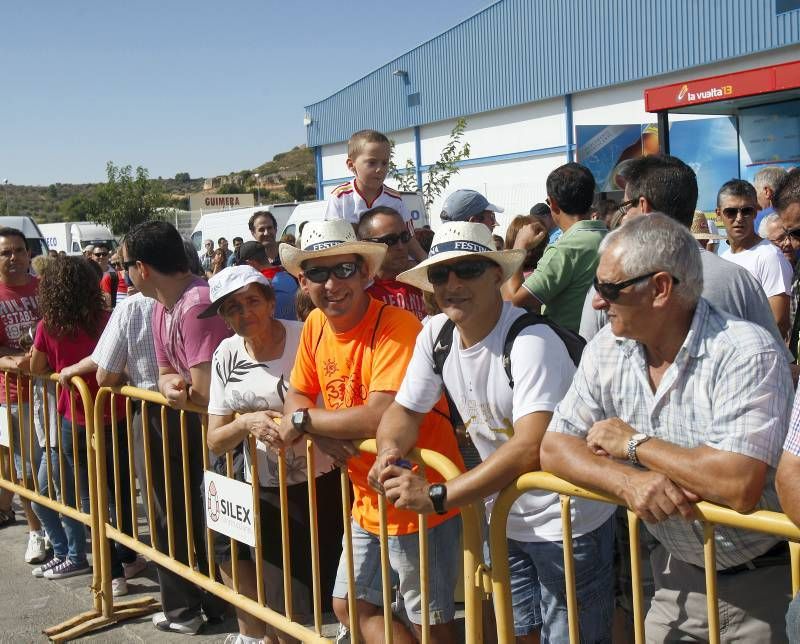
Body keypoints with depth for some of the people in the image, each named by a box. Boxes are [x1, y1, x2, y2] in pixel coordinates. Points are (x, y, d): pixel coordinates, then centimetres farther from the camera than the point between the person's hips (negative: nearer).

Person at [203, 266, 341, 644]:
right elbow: (215, 441, 0)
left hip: (317, 486, -4)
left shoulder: (304, 339, -14)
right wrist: (247, 422, -20)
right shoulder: (227, 355, 1)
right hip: (260, 489, 4)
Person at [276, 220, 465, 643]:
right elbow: (297, 397, 9)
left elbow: (382, 417, -33)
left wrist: (304, 421, -18)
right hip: (368, 501, 8)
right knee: (350, 604, 20)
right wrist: (322, 434, -14)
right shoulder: (316, 324, 1)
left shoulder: (396, 326, -24)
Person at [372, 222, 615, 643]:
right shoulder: (435, 334, -2)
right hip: (504, 519, 7)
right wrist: (389, 451, -18)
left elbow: (532, 447, -35)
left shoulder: (531, 340, -25)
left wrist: (436, 496, -35)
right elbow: (404, 409, 5)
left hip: (566, 523, -6)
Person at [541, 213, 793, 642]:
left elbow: (737, 485, -35)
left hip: (765, 585, -5)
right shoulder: (606, 352, -4)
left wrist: (632, 443, -21)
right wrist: (627, 480, -25)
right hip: (680, 575, 5)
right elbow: (554, 447, -5)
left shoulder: (748, 354, -24)